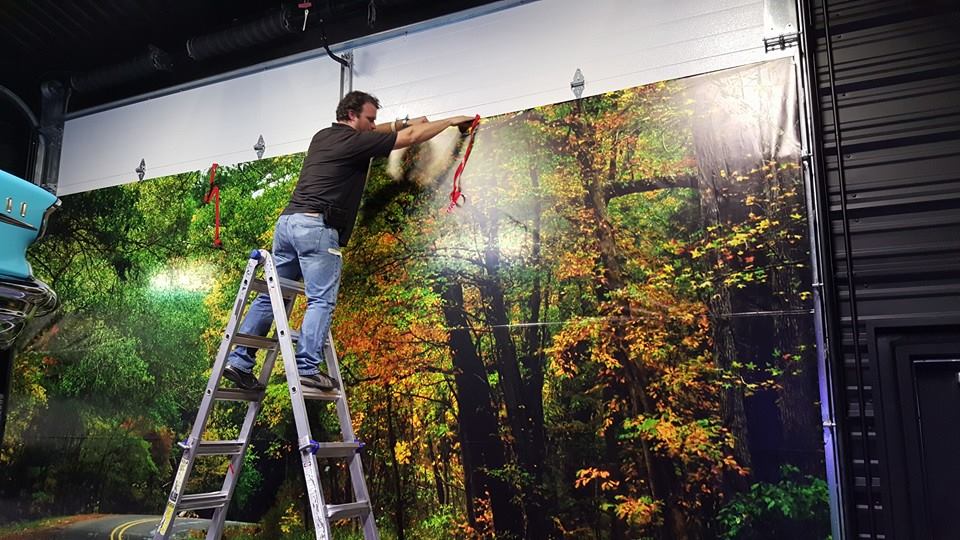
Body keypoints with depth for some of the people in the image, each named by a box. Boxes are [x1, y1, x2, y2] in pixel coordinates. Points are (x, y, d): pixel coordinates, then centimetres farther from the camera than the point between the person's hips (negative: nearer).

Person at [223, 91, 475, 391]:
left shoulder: (323, 136, 21)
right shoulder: (354, 141, -2)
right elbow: (411, 138, 4)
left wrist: (401, 123, 40)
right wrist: (451, 121, 16)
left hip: (287, 221, 9)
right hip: (317, 226, -8)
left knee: (271, 296, 9)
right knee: (321, 301, -6)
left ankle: (239, 361, 9)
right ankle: (307, 368, -13)